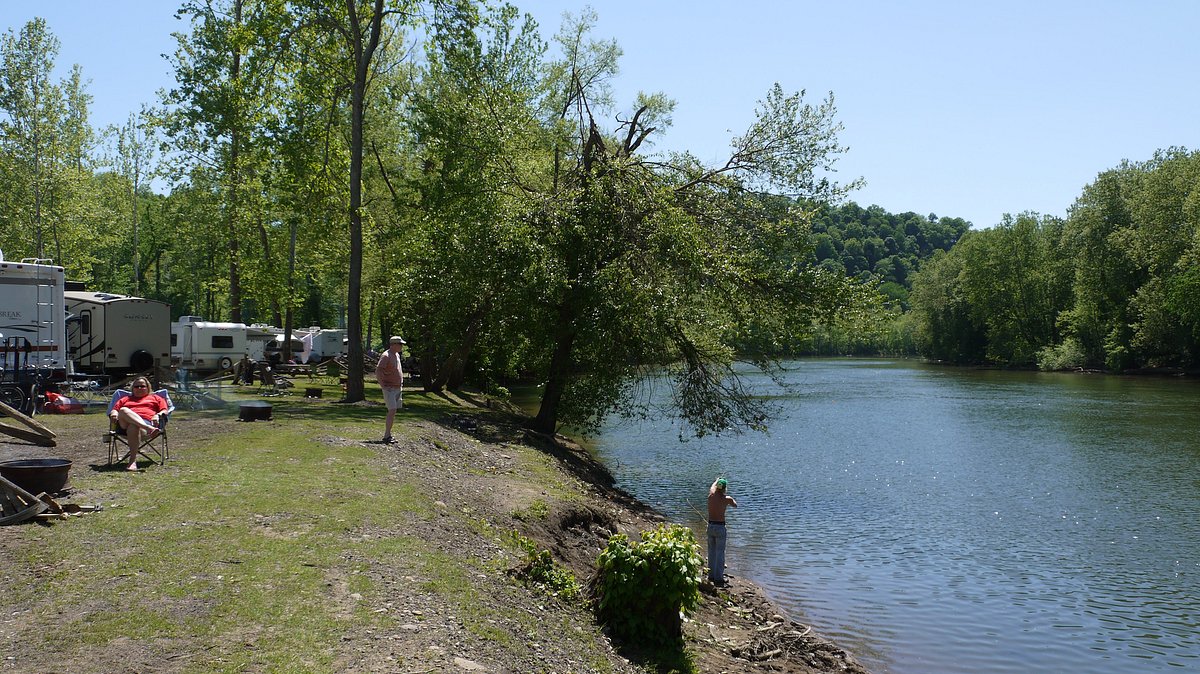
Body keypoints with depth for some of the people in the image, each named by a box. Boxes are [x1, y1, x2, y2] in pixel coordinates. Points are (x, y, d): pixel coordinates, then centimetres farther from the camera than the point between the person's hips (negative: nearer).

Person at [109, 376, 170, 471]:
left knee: (133, 427, -41)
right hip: (125, 424, 2)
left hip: (146, 422, -2)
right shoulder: (125, 399, 40)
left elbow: (164, 411, 19)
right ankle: (149, 429, -54)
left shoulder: (156, 398, 32)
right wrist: (113, 414, 4)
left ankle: (133, 461, -46)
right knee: (124, 410, -35)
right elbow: (114, 410, 28)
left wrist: (157, 415, -3)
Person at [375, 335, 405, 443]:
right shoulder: (386, 356, -14)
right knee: (392, 411, -15)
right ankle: (386, 436, -13)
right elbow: (377, 372, -20)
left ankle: (388, 434, 12)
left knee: (393, 412, 8)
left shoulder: (397, 355, 14)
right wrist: (383, 385, -19)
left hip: (398, 388, 9)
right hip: (389, 389, -9)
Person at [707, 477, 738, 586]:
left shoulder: (711, 496, 1)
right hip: (720, 527, -5)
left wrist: (716, 481, 47)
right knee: (720, 553, -1)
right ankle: (718, 578, -2)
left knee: (712, 552, 16)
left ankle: (711, 575, 24)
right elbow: (735, 505, 10)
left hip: (710, 526, 5)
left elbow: (712, 487, 26)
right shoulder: (727, 499, -11)